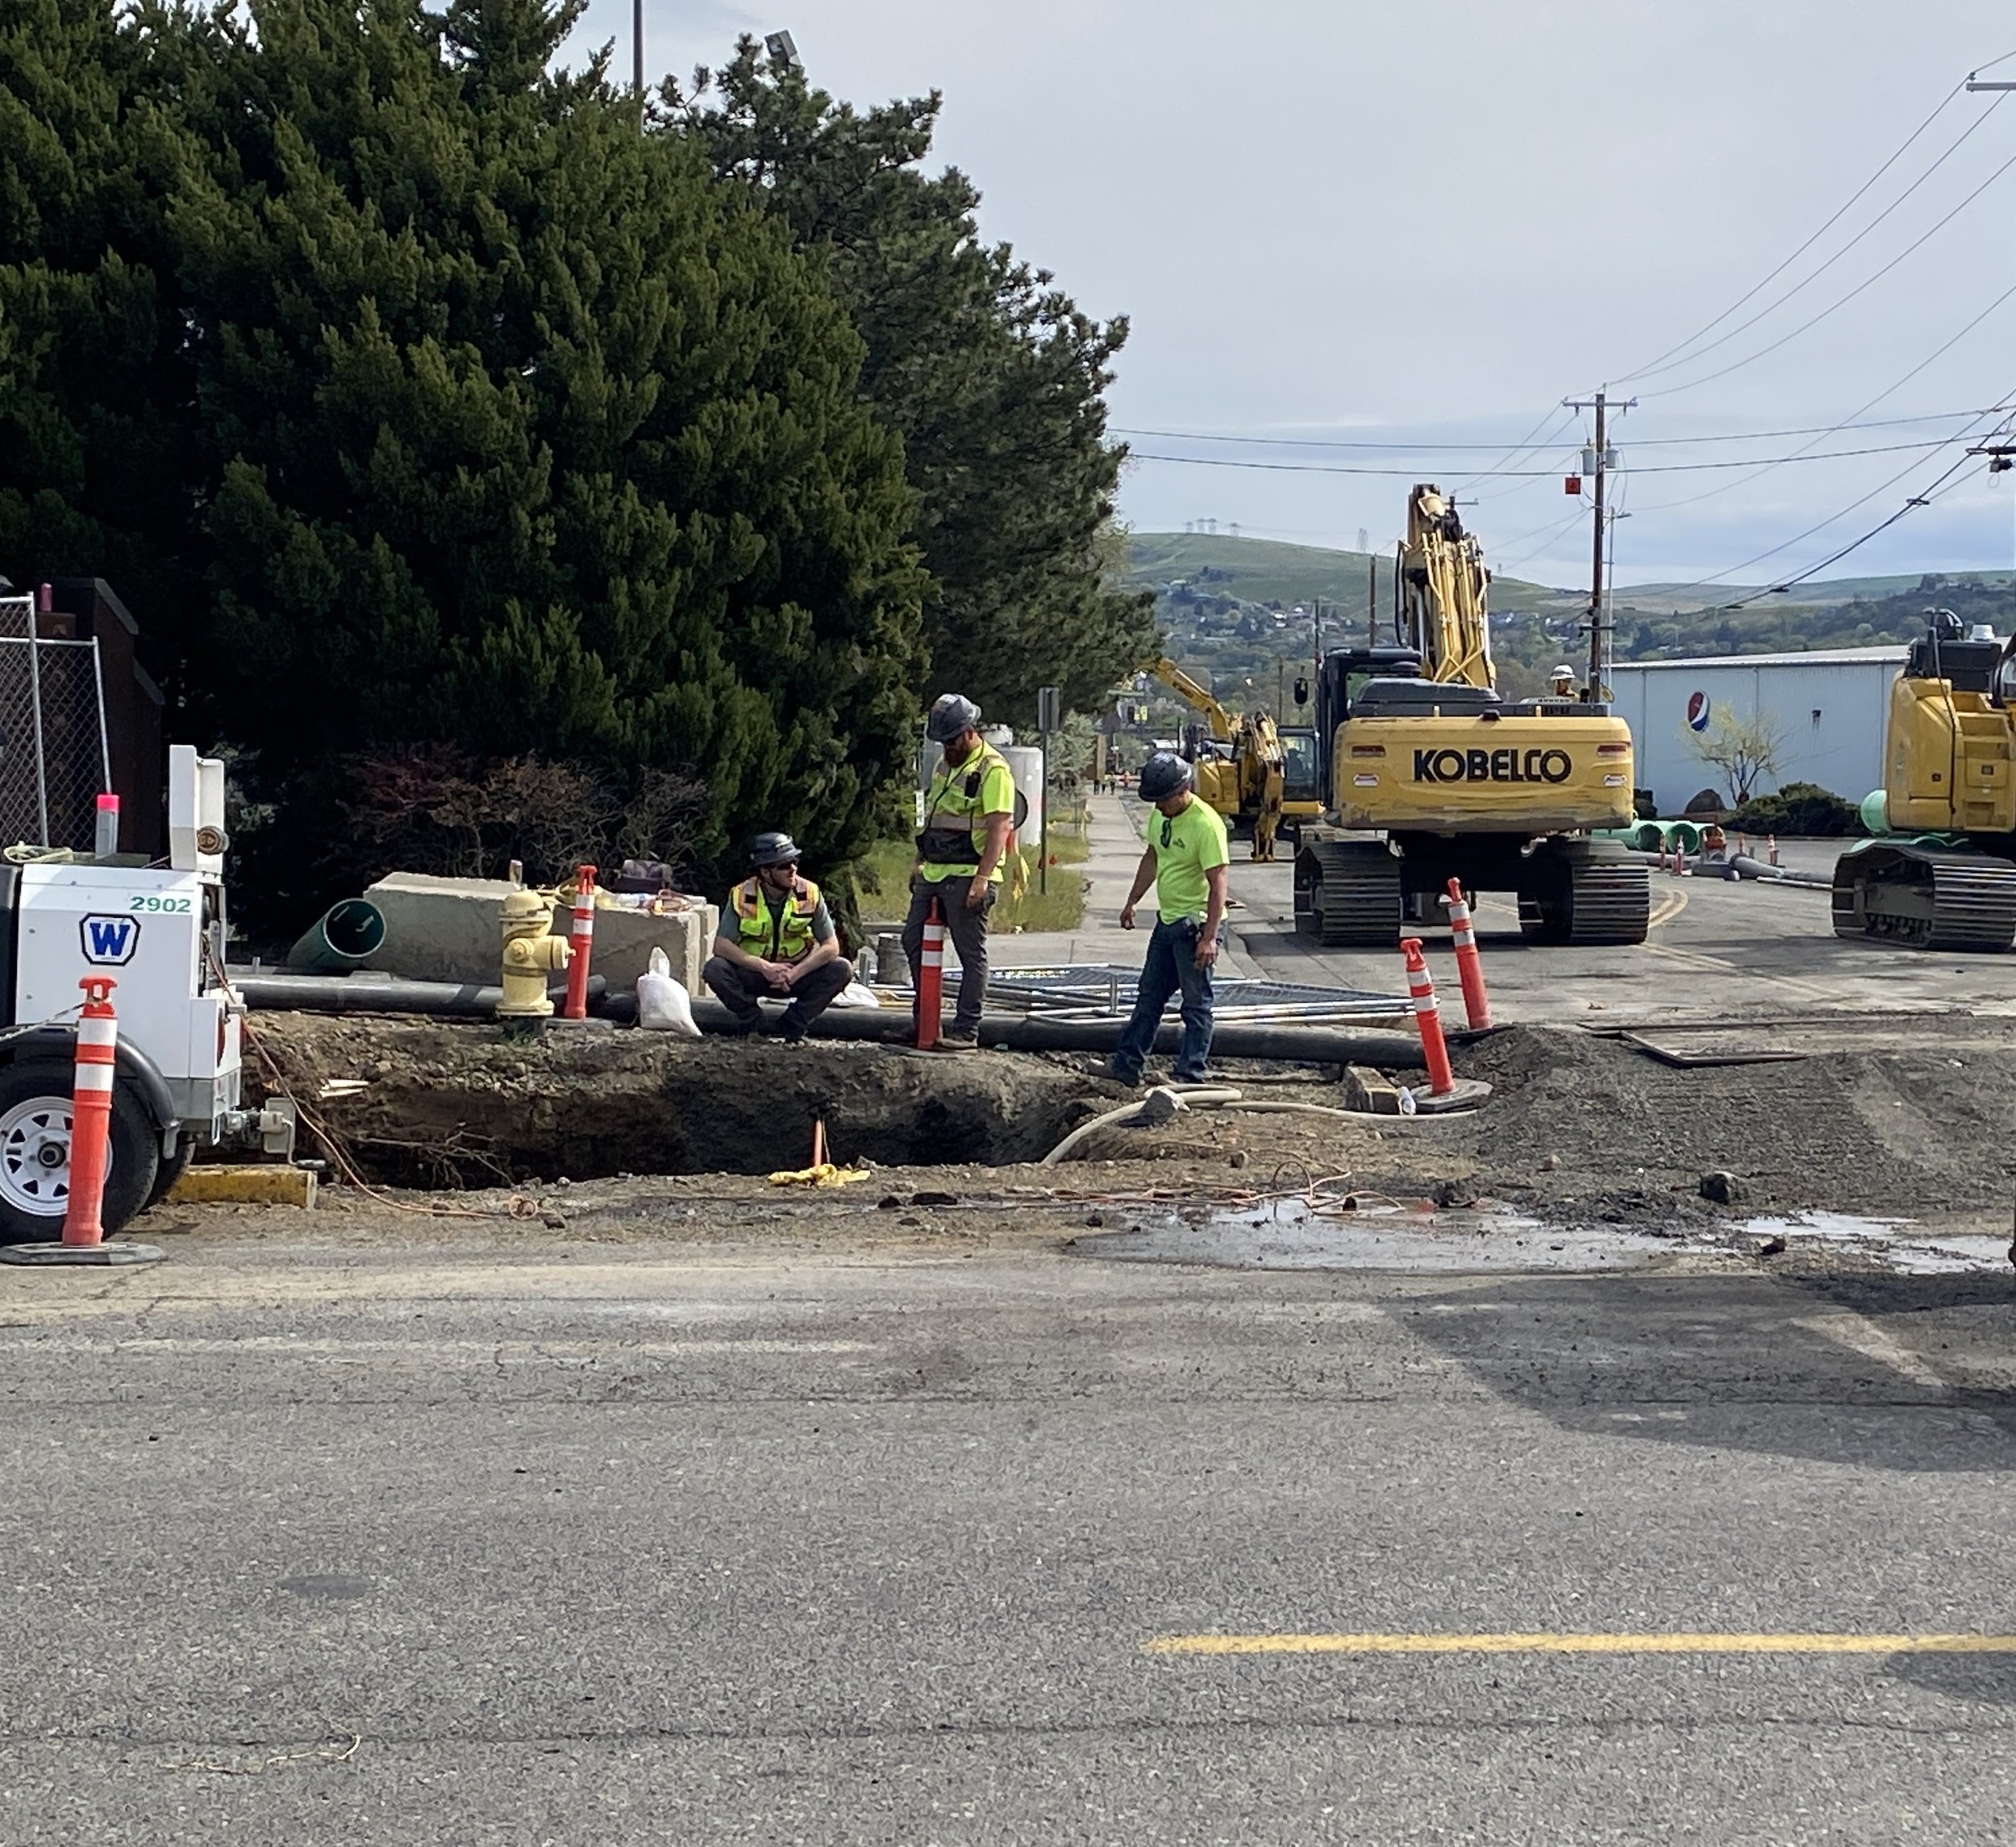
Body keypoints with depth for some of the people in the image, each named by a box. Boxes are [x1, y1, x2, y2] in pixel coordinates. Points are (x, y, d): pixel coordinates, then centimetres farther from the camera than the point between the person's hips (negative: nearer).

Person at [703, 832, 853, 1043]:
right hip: (752, 973, -1)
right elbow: (721, 945, -20)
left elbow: (831, 946, -14)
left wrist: (795, 973, -28)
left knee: (842, 969, -23)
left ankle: (793, 1025, -5)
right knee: (714, 969, -29)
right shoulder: (743, 896, -14)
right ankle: (751, 1021, -3)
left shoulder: (810, 894, -12)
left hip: (797, 974, 1)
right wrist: (764, 967, -32)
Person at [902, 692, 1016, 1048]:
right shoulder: (945, 766, 17)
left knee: (971, 954, -2)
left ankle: (966, 1030, 1)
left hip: (967, 877, -9)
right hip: (933, 873, 9)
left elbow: (1000, 827, -19)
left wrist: (983, 877, -25)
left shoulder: (993, 770, -12)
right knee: (913, 941, 12)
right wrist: (919, 862, 22)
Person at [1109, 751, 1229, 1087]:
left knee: (1196, 1003, -1)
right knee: (1149, 997, 16)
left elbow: (1218, 883, -24)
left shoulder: (1206, 825, -22)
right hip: (1167, 920, 9)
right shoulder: (1160, 816, 4)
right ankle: (1126, 1066, 24)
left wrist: (1209, 937, -28)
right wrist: (1132, 902, 24)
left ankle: (1191, 1075, 4)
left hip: (1195, 924, -9)